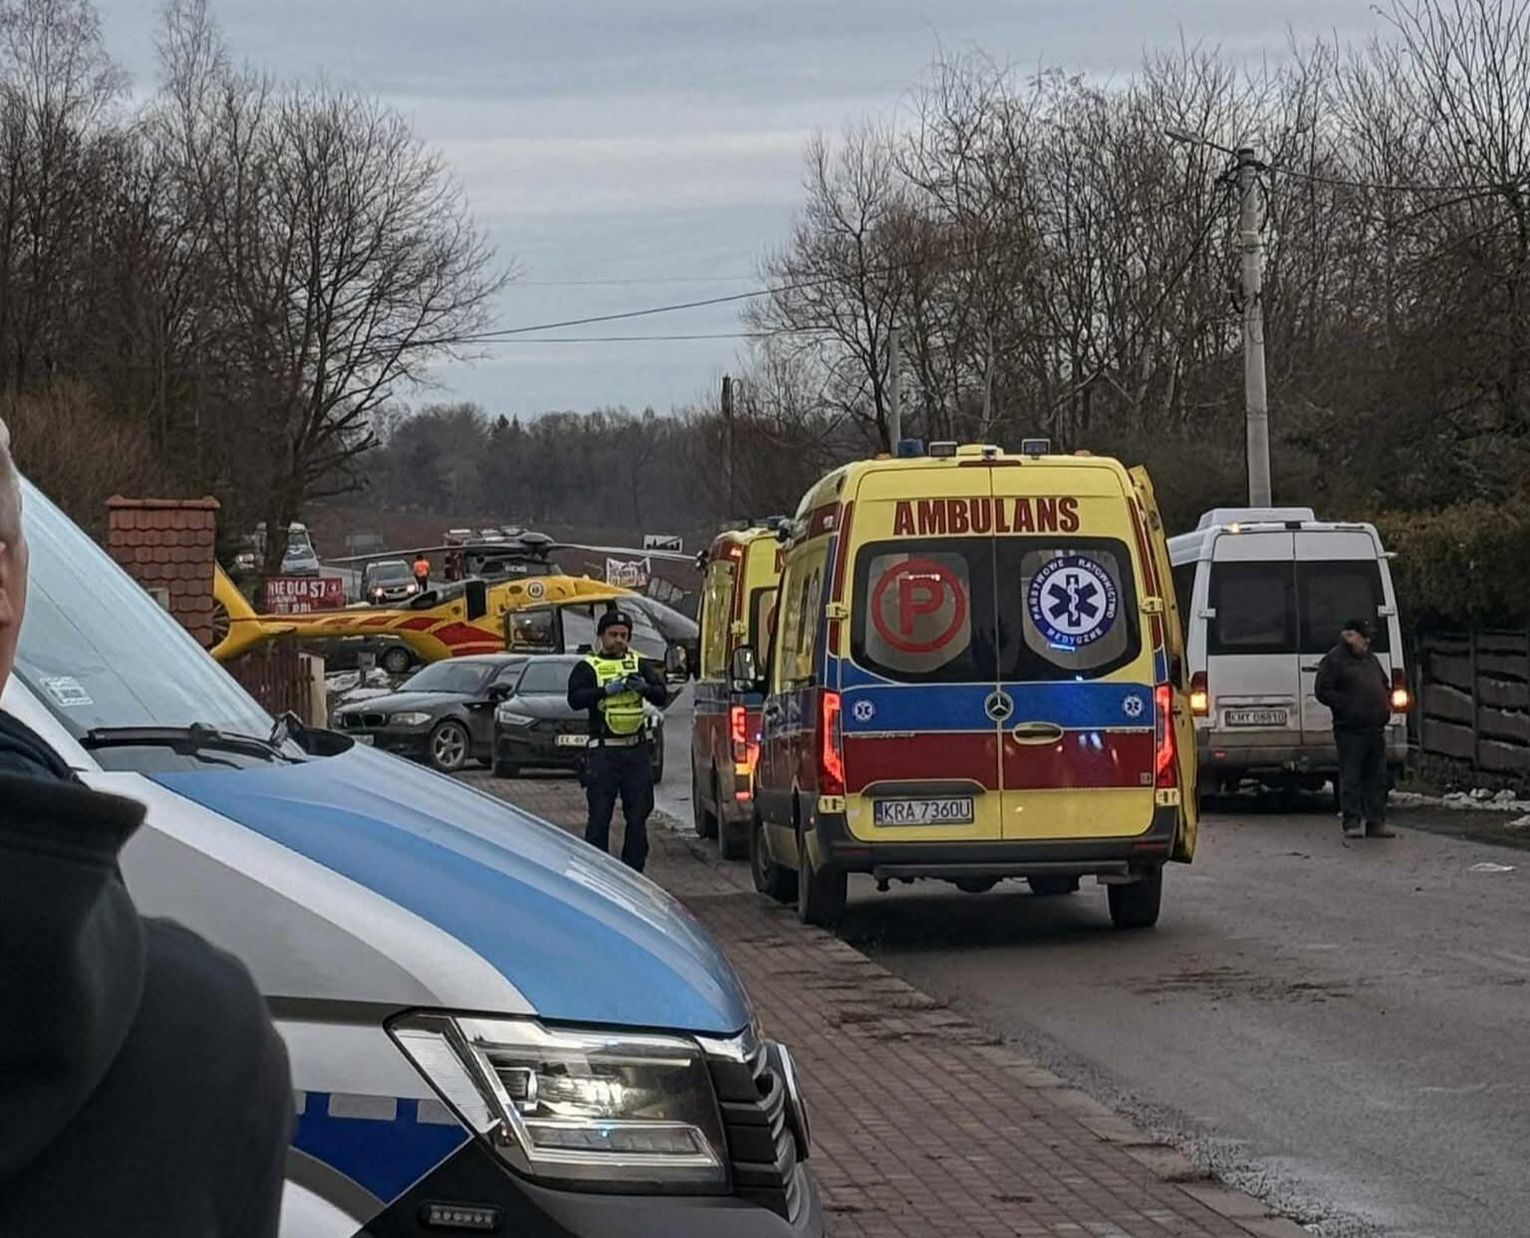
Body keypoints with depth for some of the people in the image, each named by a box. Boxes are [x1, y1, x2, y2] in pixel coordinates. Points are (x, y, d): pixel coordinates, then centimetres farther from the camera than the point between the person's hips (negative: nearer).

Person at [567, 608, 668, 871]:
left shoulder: (638, 664, 13)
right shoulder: (588, 667, 3)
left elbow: (662, 695, 6)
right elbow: (575, 699, -11)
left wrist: (645, 687, -15)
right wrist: (607, 690, -22)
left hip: (637, 750, 4)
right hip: (604, 750, -4)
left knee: (638, 815, 6)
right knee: (599, 817, -4)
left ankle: (633, 870, 14)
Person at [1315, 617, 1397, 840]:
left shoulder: (1370, 658, 20)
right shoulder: (1333, 660, -4)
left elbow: (1384, 685, 32)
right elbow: (1323, 691, -10)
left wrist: (1387, 702, 13)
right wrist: (1348, 706, -15)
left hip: (1375, 729, 7)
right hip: (1350, 730, -7)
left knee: (1376, 778, 7)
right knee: (1350, 779, -5)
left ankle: (1376, 823, 11)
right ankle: (1352, 823, -3)